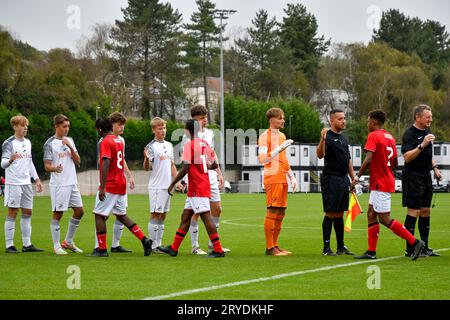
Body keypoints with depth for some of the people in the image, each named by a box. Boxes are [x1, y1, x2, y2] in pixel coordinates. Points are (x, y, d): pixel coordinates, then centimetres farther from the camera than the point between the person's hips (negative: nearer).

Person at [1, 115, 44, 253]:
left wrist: (36, 179, 19)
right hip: (13, 183, -7)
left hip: (26, 183, 7)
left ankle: (27, 244, 14)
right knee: (12, 213, -5)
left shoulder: (27, 142, 15)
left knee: (28, 212, 8)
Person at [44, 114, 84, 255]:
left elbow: (78, 162, 7)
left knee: (79, 211, 9)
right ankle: (56, 247, 3)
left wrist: (70, 147, -8)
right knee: (57, 214, -3)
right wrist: (55, 168, -30)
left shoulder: (70, 141, 12)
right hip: (59, 184, -7)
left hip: (72, 183, 7)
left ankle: (68, 242, 21)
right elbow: (47, 166, -8)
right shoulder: (50, 144, -6)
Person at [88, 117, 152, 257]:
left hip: (109, 185, -8)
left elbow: (105, 165, -22)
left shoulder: (105, 142, -13)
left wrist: (102, 188, -25)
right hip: (121, 183, 8)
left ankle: (102, 249, -1)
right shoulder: (119, 141, 14)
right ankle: (144, 239, 6)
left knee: (99, 215, -1)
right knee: (121, 215, 15)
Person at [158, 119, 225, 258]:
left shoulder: (189, 145, -13)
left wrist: (172, 184, -10)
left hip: (196, 188, -9)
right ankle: (173, 248, 20)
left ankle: (218, 250, -9)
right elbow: (215, 164, 12)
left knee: (206, 217, -8)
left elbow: (185, 169, -18)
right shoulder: (205, 144, 10)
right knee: (185, 217, 14)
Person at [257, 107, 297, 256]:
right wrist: (280, 148, -22)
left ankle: (275, 245, 14)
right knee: (272, 212, -9)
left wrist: (292, 177, 22)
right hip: (272, 178, -8)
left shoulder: (282, 136, 20)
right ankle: (269, 248, -6)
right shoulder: (265, 136, -7)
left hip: (282, 179, 8)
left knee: (281, 213, 8)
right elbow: (262, 159, -17)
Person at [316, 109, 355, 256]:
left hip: (343, 179, 8)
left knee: (340, 214, 11)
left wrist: (353, 178, 19)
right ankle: (326, 248, -2)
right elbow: (320, 155, -25)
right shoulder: (328, 136, -9)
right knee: (330, 214, -6)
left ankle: (341, 246, 15)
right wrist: (323, 139, -41)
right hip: (331, 179, -8)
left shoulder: (343, 138, 16)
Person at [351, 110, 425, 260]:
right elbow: (394, 163, 17)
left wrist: (357, 177, -19)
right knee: (371, 214, 11)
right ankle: (371, 251, 10)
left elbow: (368, 160, -24)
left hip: (380, 184, -9)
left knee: (385, 219, -6)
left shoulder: (373, 136, -13)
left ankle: (414, 242, -9)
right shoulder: (390, 137, 12)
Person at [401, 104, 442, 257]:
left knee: (426, 211, 11)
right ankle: (410, 249, -3)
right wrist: (422, 145, -31)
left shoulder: (427, 132, 14)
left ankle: (424, 247, 18)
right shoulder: (410, 134, -14)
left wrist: (435, 168, 18)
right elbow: (407, 157, -25)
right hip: (413, 176, -9)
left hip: (426, 176, 9)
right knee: (413, 211, -7)